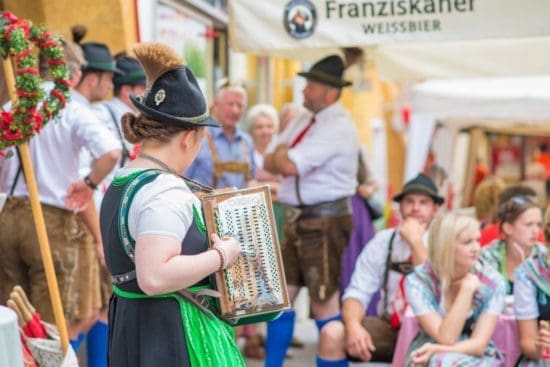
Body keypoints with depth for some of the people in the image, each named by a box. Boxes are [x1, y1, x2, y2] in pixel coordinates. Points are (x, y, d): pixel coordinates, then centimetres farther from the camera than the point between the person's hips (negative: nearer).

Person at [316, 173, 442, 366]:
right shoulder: (383, 241, 2)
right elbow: (358, 292, -3)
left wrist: (416, 243, -24)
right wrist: (354, 326, -24)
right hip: (389, 326, 3)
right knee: (332, 333, -21)